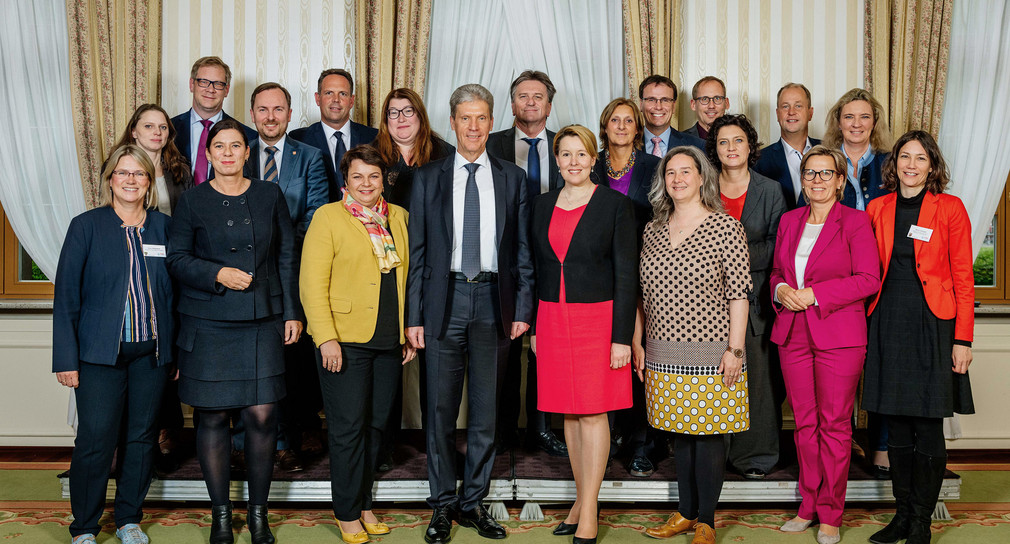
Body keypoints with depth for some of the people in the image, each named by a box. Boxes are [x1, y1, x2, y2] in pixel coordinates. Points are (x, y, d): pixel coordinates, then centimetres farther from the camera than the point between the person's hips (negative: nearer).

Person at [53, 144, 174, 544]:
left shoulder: (163, 226, 7)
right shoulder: (86, 226, 0)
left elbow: (175, 291, 9)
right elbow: (66, 296, -2)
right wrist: (66, 357, -6)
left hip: (151, 351, 3)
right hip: (101, 351, -3)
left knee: (142, 437, 10)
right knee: (95, 440, -3)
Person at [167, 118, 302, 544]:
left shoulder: (269, 195, 8)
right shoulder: (193, 201, 4)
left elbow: (287, 256, 10)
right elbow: (176, 259, 4)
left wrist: (292, 312, 6)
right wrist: (218, 274, -13)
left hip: (261, 321, 1)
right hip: (207, 323, -1)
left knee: (262, 415, -4)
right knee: (212, 416, 3)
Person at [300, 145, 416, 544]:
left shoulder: (398, 217, 13)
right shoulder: (328, 217, -1)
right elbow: (312, 282, -7)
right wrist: (326, 338, -14)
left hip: (389, 342, 5)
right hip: (345, 341, -4)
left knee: (376, 424, 10)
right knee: (348, 427, 0)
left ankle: (363, 504, 25)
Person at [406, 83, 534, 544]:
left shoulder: (512, 178, 8)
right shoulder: (428, 178, 6)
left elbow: (522, 249, 7)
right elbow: (417, 251, 4)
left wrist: (523, 308, -1)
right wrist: (414, 315, -2)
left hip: (494, 300, 1)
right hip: (445, 299, -1)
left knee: (487, 410, 8)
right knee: (440, 409, 4)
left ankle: (472, 501, 21)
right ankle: (442, 505, 17)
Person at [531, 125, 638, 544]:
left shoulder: (615, 204, -4)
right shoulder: (543, 205, 10)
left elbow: (626, 274, -7)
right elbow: (537, 268, 14)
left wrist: (622, 337, -12)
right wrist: (533, 328, 11)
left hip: (597, 318, -5)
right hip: (553, 319, 5)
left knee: (593, 414, -2)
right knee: (569, 414, 10)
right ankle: (583, 501, 23)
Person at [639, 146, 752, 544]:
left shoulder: (726, 228, -6)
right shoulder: (652, 230, 9)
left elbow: (739, 294, -8)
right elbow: (644, 294, 14)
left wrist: (735, 350, -12)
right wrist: (637, 343, 10)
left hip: (710, 355, -5)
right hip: (663, 354, 5)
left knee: (708, 434, 2)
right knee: (679, 433, 13)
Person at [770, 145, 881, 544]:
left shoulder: (855, 221, -3)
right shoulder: (789, 221, 13)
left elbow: (869, 279, -9)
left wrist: (814, 294, -14)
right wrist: (781, 289, -3)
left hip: (838, 335, -4)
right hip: (792, 333, 5)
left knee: (834, 425, 0)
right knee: (805, 423, 9)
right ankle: (809, 506, 20)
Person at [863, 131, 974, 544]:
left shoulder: (950, 208, -1)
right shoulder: (877, 208, 9)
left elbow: (963, 277, -3)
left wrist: (962, 339, -8)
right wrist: (865, 328, 5)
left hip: (932, 325, -3)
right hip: (887, 324, 3)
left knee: (927, 428, 0)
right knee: (896, 427, 8)